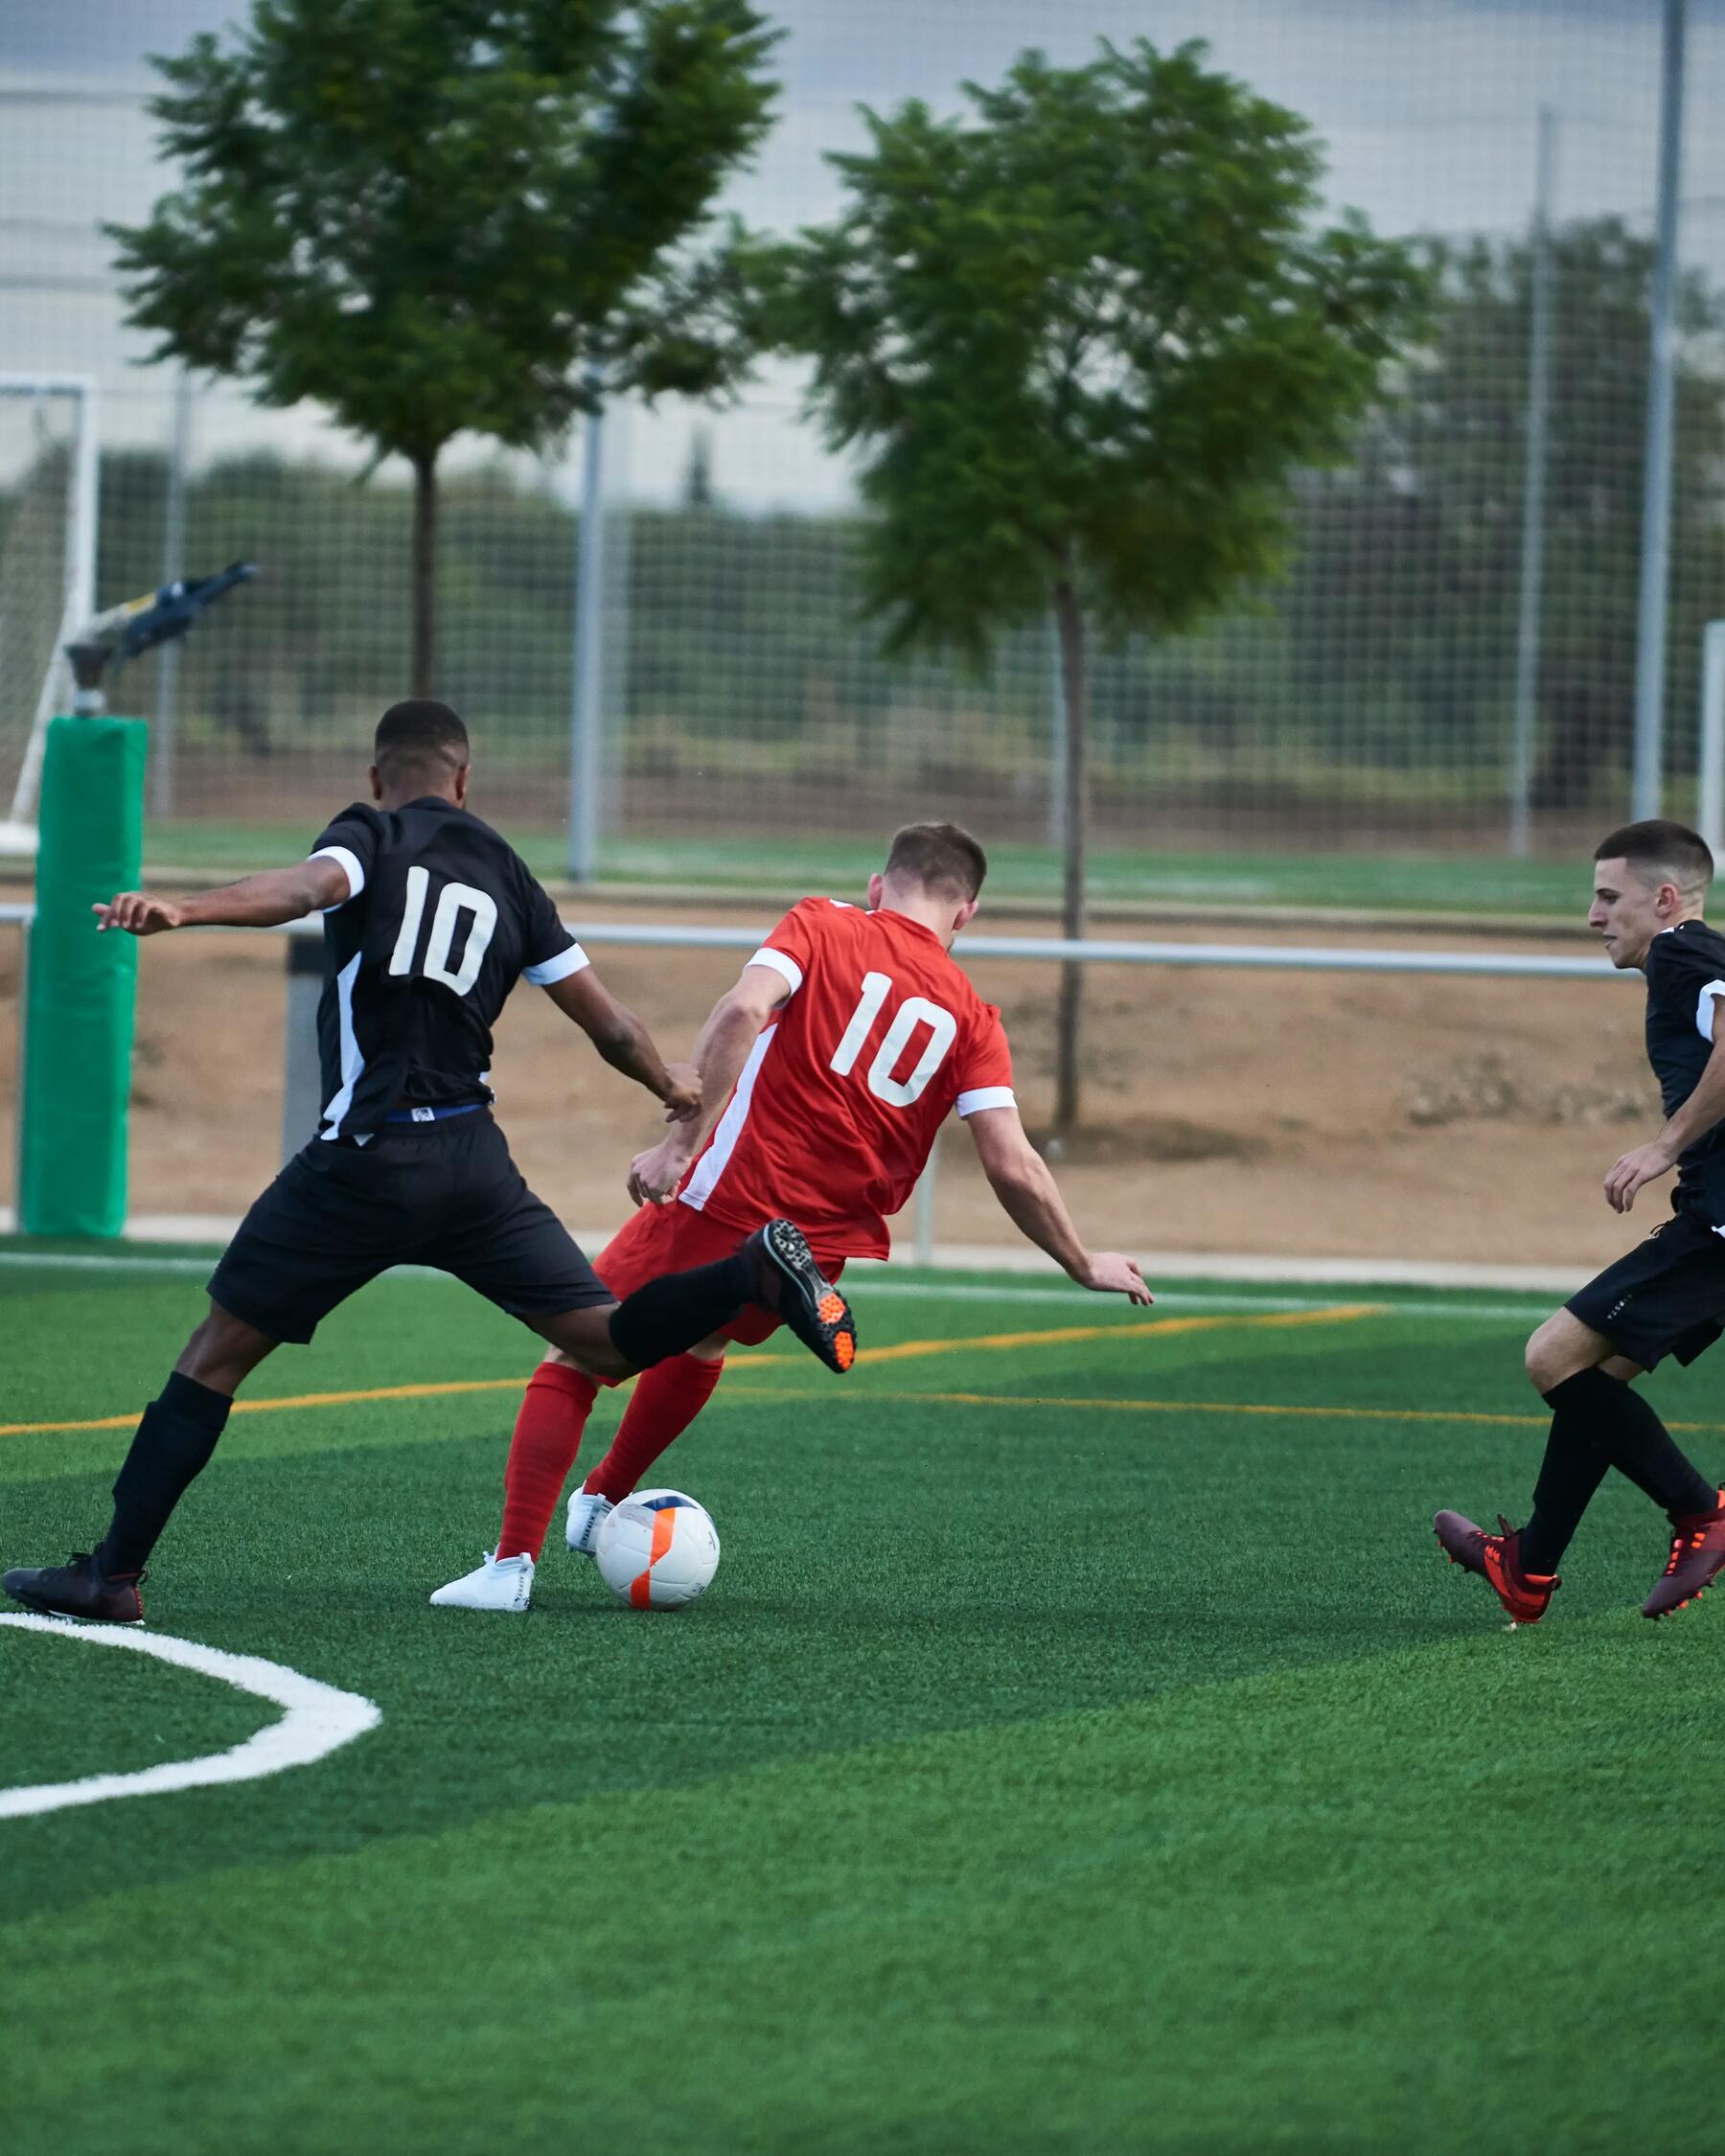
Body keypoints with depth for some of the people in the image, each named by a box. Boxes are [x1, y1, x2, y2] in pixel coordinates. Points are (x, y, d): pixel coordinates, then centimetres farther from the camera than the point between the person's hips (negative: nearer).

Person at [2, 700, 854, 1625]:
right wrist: (672, 1087, 40)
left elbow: (307, 886, -23)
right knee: (606, 1343, 8)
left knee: (217, 1354, 5)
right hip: (474, 1158, 4)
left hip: (366, 1159, -4)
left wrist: (182, 911, -39)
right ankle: (759, 1269, -17)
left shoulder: (371, 836, 2)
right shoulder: (504, 873, 16)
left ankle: (112, 1574, 4)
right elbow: (610, 1026, 20)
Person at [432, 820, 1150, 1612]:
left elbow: (743, 1011, -18)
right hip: (817, 1254, 4)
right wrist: (1084, 1264, 13)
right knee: (701, 1346, 35)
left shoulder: (823, 926, 1)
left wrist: (680, 1139, -19)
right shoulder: (971, 1018, 7)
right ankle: (602, 1501, 48)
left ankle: (513, 1563, -8)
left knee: (573, 1360, 5)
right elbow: (1013, 1168, 1)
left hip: (721, 1209, -4)